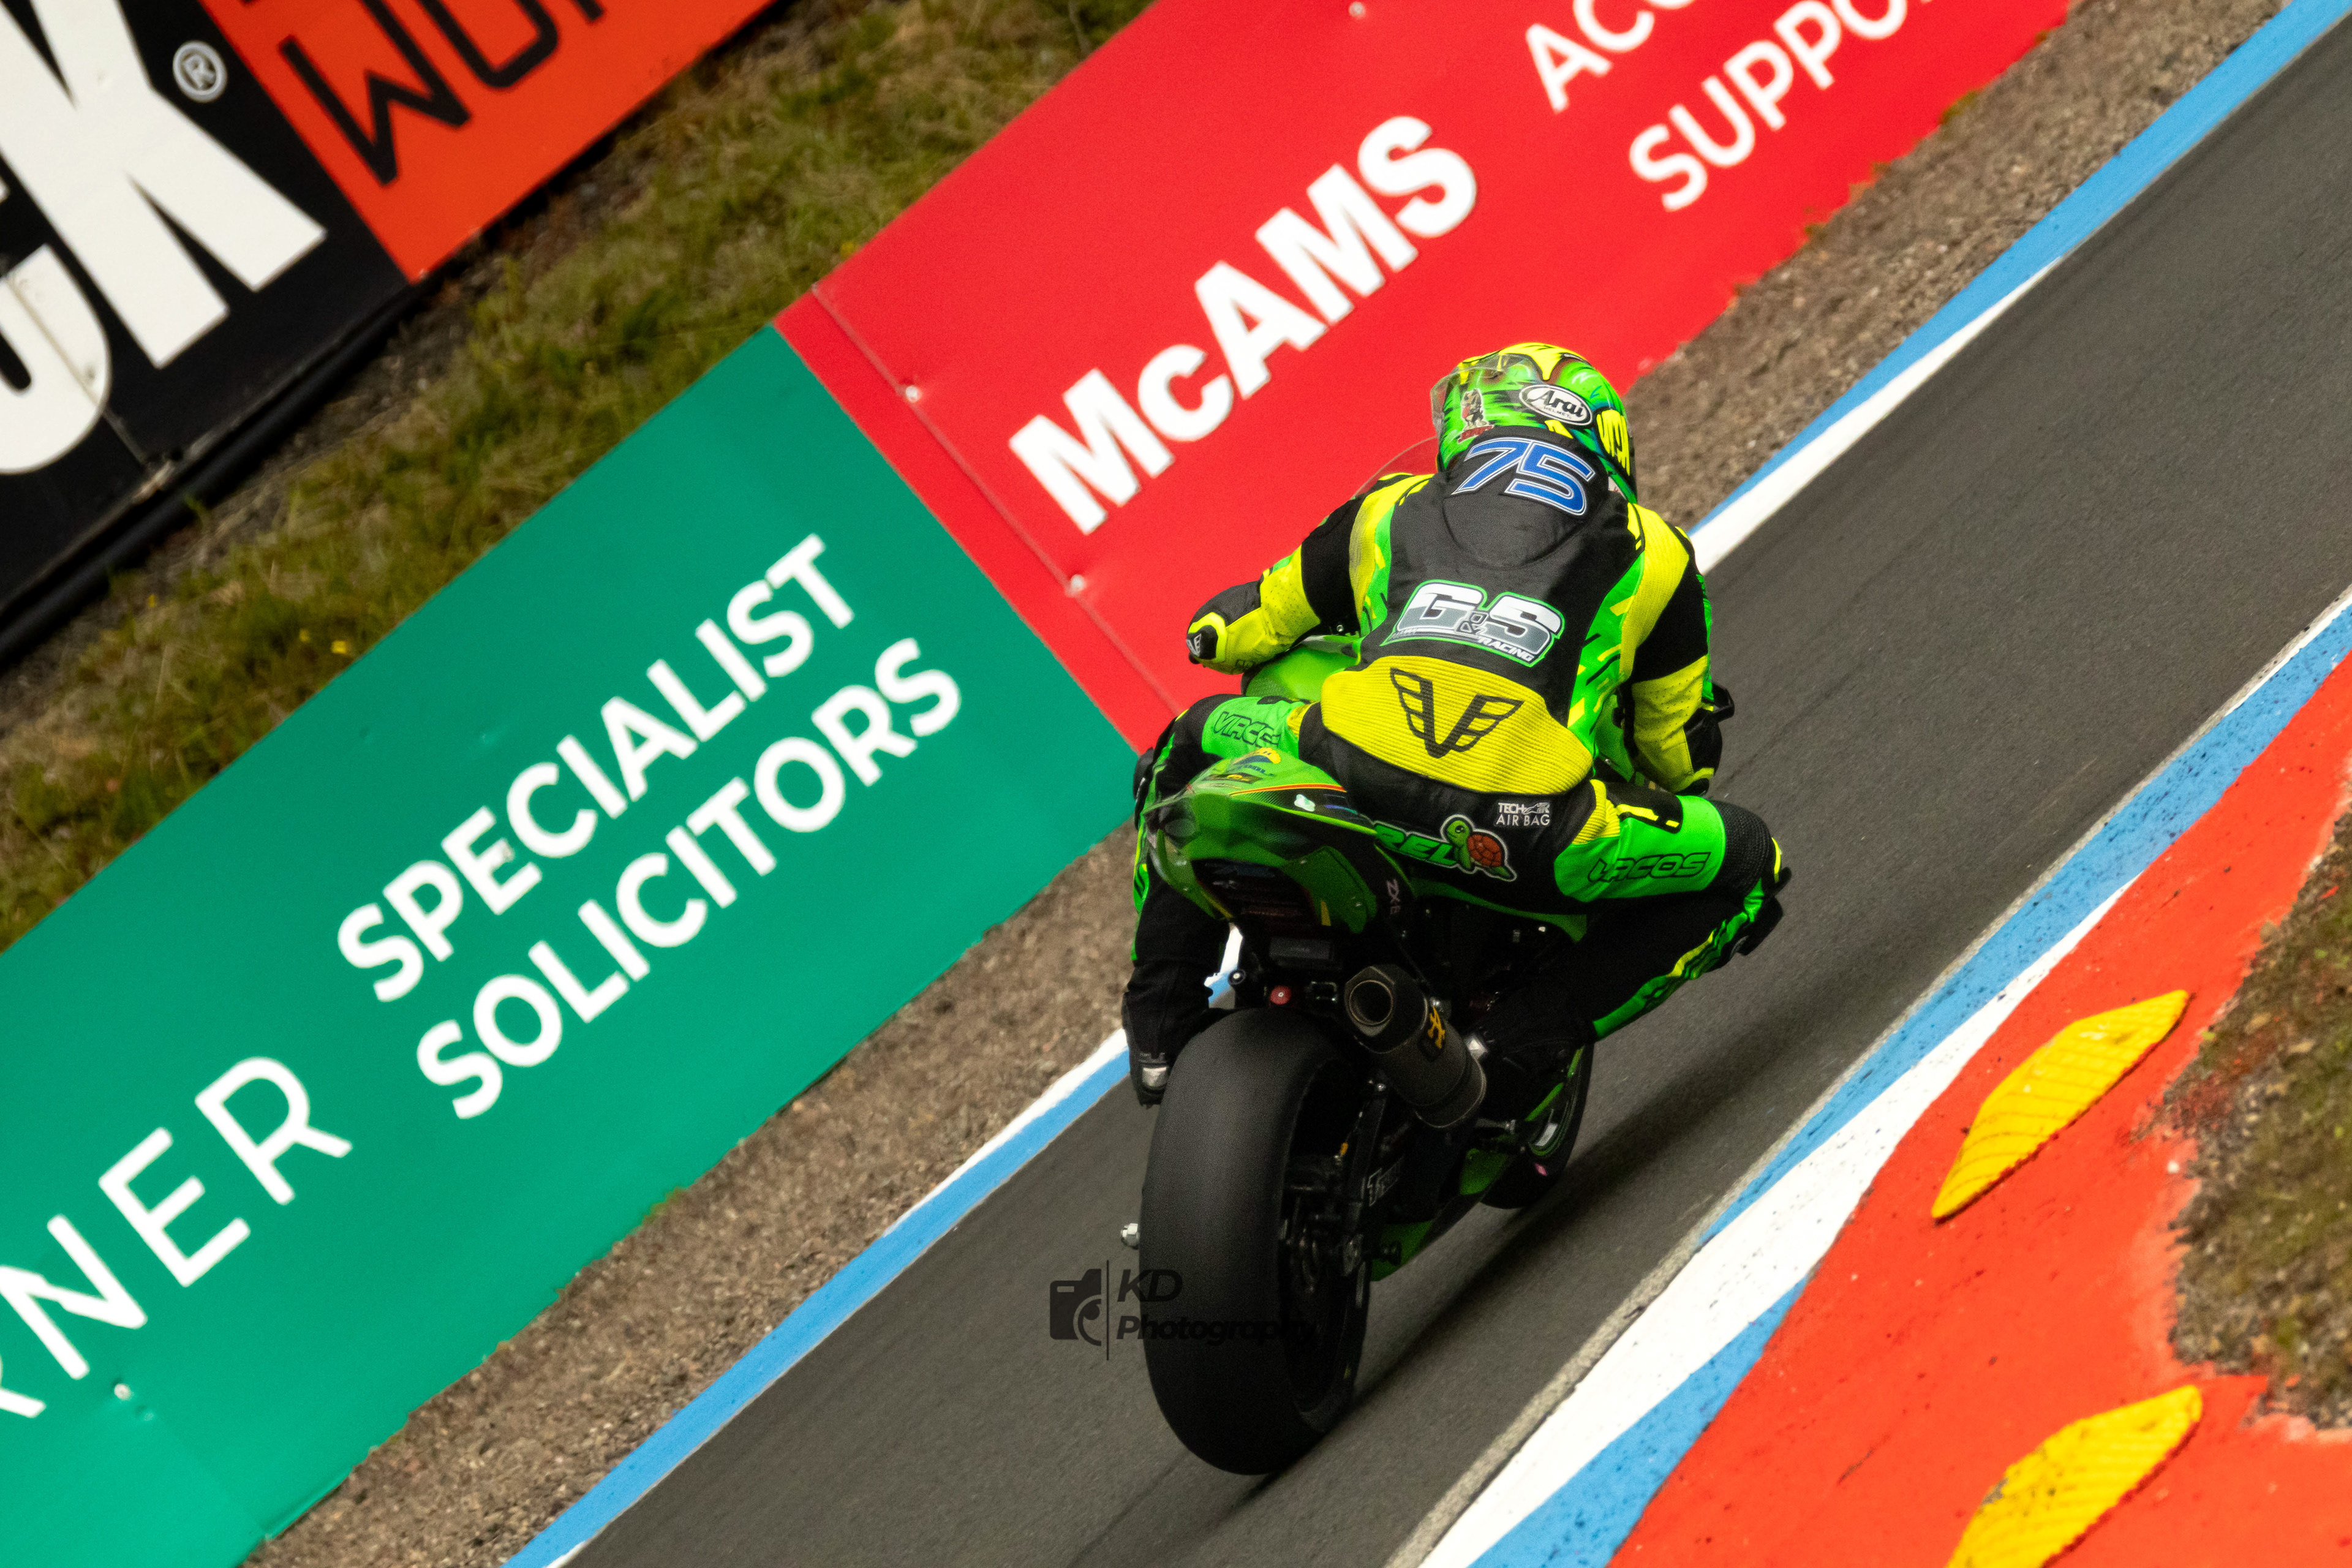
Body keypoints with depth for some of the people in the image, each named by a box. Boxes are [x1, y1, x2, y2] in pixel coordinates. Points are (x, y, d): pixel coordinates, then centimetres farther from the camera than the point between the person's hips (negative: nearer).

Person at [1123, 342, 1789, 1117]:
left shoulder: (1393, 509, 30)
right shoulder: (1654, 550, 25)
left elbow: (1222, 631, 41)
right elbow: (1678, 755, 33)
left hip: (1353, 773, 3)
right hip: (1523, 834, -3)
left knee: (1194, 743, 37)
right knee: (1749, 865, 23)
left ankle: (1163, 1029, 27)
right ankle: (1520, 1045, 6)